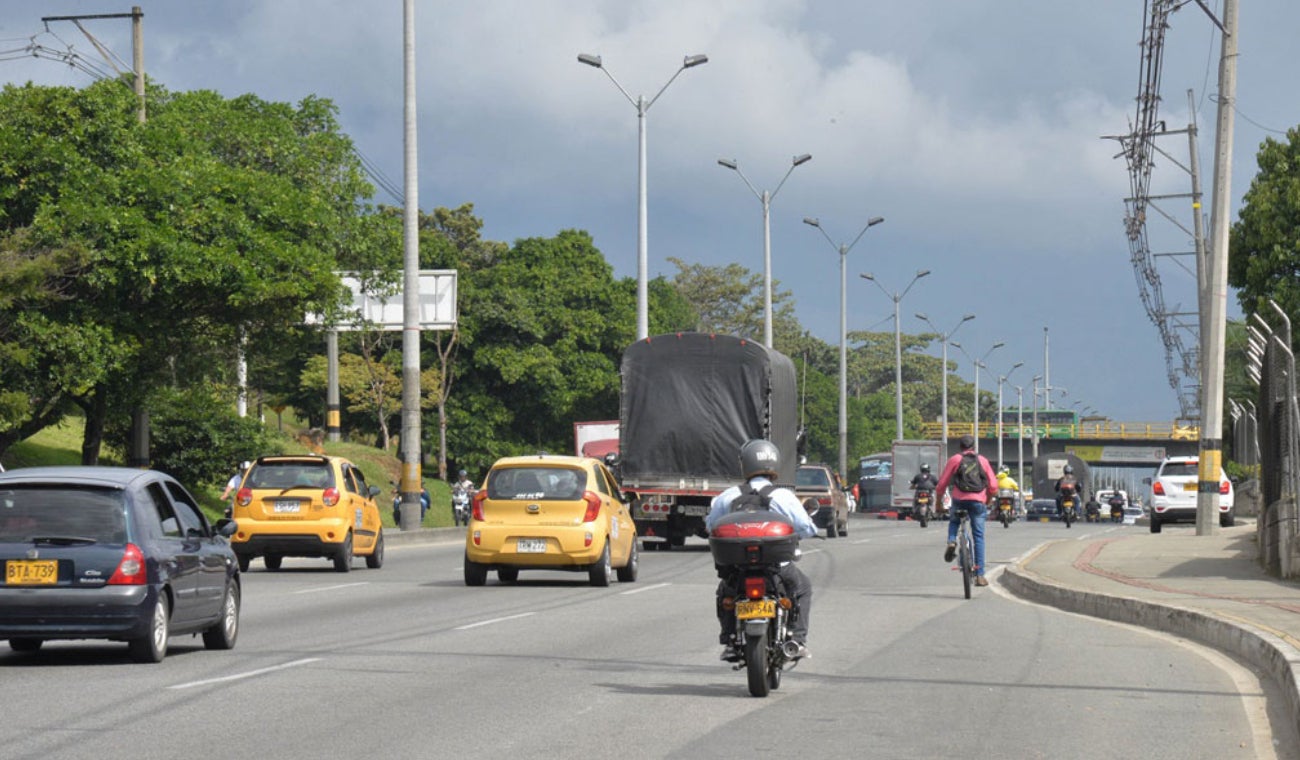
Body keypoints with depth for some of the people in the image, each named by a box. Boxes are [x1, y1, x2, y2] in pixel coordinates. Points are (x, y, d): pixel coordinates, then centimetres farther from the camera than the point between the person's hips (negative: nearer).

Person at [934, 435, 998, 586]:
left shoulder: (954, 459, 10)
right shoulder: (982, 460, 14)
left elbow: (942, 483, 7)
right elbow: (993, 486, 12)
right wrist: (988, 501, 28)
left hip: (959, 500, -1)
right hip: (978, 501, 1)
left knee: (953, 520, 32)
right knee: (979, 538, 6)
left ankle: (951, 541, 0)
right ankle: (980, 575, 1)